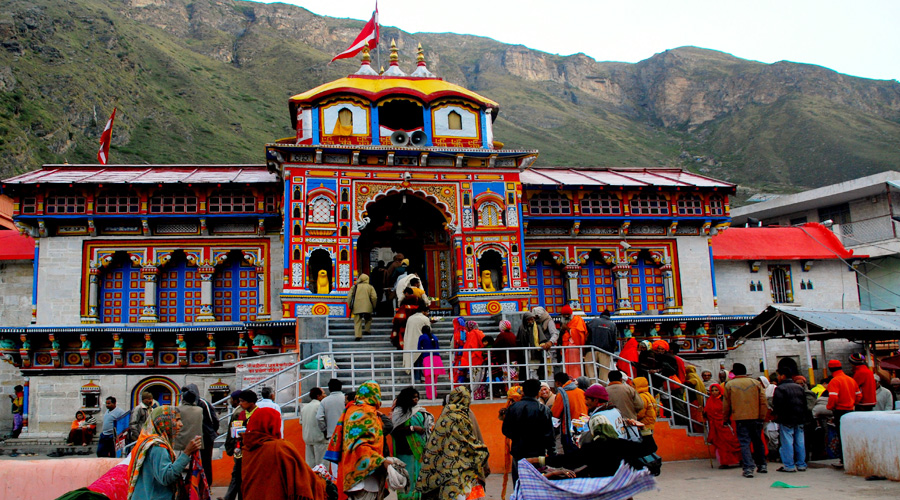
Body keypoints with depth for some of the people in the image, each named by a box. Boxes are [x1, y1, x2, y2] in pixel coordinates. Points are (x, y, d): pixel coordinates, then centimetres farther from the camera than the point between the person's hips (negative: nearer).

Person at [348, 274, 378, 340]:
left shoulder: (354, 287, 12)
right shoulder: (370, 287, 9)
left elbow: (349, 297, 5)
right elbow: (374, 297, -1)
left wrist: (350, 306, 13)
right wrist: (374, 306, 10)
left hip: (356, 307, 0)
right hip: (367, 307, 0)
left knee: (357, 321, 1)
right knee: (368, 319, 25)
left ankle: (357, 335, -10)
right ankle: (367, 330, 19)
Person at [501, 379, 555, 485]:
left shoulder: (513, 407, -1)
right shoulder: (544, 410, -8)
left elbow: (505, 430, 6)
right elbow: (549, 435, -6)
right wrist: (551, 453, 4)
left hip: (518, 453, 2)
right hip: (537, 454, -2)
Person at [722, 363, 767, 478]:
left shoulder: (729, 385, 2)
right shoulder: (756, 383, 5)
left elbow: (726, 405, 6)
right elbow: (763, 401, 3)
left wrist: (726, 418, 16)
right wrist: (762, 417, 8)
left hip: (740, 418, -2)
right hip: (756, 417, 2)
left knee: (744, 443, -1)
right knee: (758, 441, 17)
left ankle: (748, 468, -11)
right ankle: (762, 465, 25)